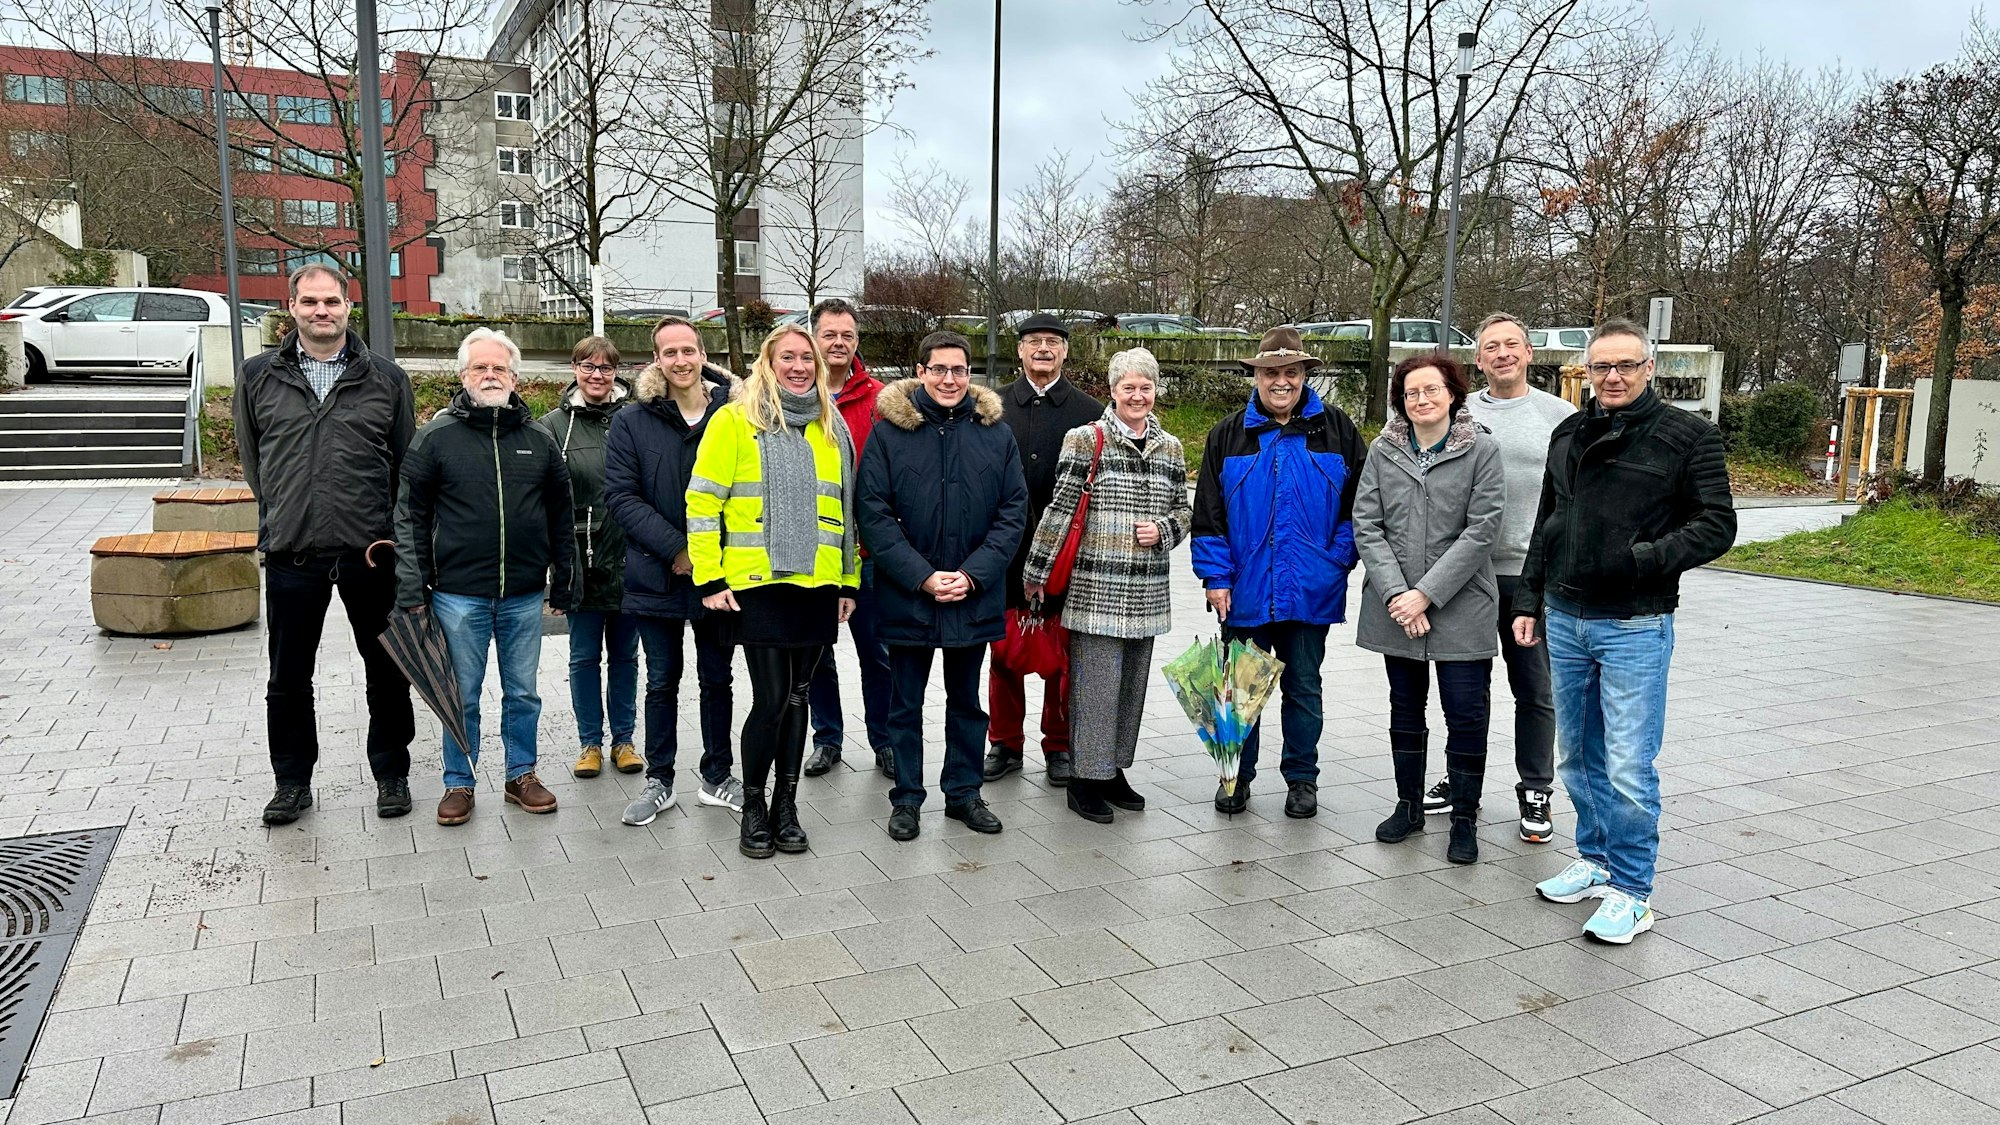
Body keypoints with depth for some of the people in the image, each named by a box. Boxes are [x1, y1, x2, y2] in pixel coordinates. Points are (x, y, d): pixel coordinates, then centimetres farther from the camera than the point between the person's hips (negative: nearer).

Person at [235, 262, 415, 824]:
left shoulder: (386, 378, 3)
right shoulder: (259, 376, 5)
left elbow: (407, 463, 7)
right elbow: (251, 455, 16)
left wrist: (394, 533, 3)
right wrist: (280, 514, 13)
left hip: (370, 552, -1)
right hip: (291, 552, 1)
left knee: (386, 672, 9)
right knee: (288, 679, 10)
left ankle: (391, 774, 24)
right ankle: (292, 782, 26)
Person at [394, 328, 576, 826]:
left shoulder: (539, 439, 5)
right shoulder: (436, 436, -2)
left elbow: (561, 517, 10)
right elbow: (410, 515, -2)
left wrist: (563, 583, 9)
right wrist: (412, 589, -6)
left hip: (524, 595, 2)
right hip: (458, 593, -2)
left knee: (523, 694, 12)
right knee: (462, 696, 9)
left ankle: (522, 775, 28)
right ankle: (459, 784, 23)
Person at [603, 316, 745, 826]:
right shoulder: (632, 421, -2)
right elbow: (622, 496, -7)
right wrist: (676, 549, -17)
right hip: (657, 577, 0)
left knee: (717, 679, 12)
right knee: (662, 682, 11)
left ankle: (716, 778, 26)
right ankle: (658, 780, 24)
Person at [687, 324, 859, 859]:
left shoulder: (831, 428, 13)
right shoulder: (734, 420, -2)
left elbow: (845, 510, 17)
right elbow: (702, 502, -4)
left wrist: (849, 581, 14)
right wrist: (709, 578, -10)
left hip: (817, 586, 4)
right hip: (757, 585, -4)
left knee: (797, 697, 10)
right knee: (771, 699, -5)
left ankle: (786, 804, 23)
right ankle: (753, 807, 15)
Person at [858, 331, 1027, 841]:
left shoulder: (994, 432, 2)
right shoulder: (889, 431, -5)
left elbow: (1013, 512, 1)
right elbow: (874, 514, -7)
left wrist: (973, 574, -10)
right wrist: (921, 577, -15)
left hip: (974, 596, 2)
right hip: (906, 595, -2)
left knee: (966, 700, 15)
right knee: (905, 703, 9)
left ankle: (964, 792, 30)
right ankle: (906, 798, 23)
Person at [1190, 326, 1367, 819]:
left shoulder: (1337, 430, 2)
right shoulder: (1228, 435, 3)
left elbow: (1357, 505, 4)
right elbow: (1208, 515, 2)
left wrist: (1337, 560, -6)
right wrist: (1216, 577, -5)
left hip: (1311, 591, 0)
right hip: (1245, 590, 1)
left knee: (1303, 687, 11)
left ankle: (1302, 777, 25)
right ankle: (1237, 775, 24)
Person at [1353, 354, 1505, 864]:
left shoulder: (1481, 449, -4)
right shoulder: (1383, 452, 3)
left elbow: (1480, 531, -10)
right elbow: (1366, 526, -2)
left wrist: (1427, 593, -14)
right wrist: (1396, 594, -13)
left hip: (1461, 607, -3)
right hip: (1395, 607, 3)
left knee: (1466, 714, 1)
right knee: (1406, 709, 15)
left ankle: (1464, 817, 16)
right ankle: (1408, 806, 29)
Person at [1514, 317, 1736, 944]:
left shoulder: (1686, 435, -5)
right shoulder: (1569, 435, 12)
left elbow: (1717, 524, -8)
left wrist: (1649, 559, -22)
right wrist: (1530, 600, 14)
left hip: (1634, 626, -6)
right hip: (1564, 620, 6)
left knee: (1628, 769, -4)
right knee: (1577, 758, 15)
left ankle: (1630, 892, 10)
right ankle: (1596, 860, 32)